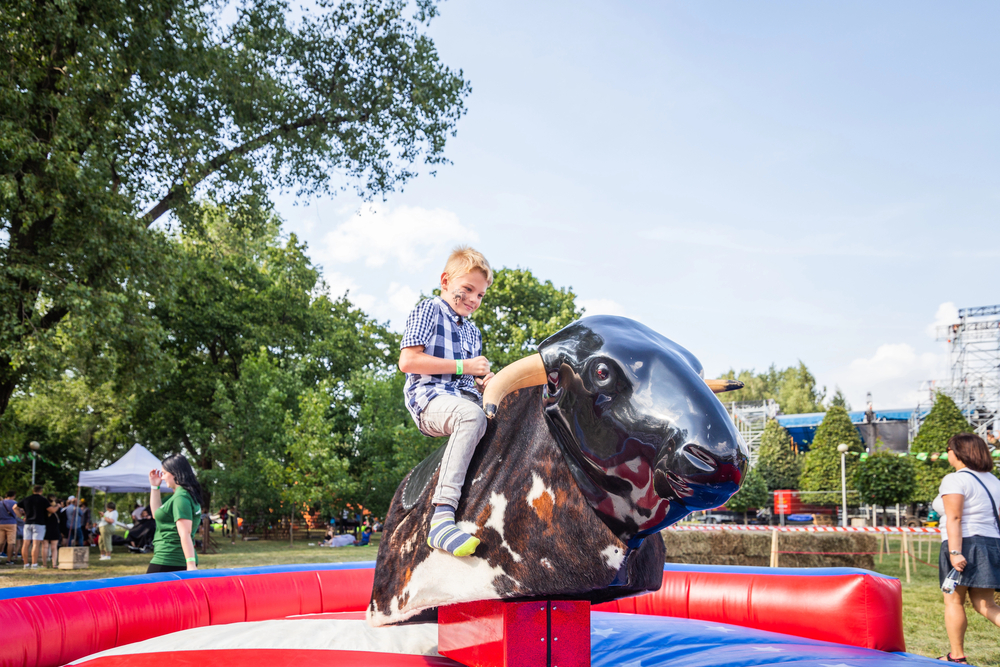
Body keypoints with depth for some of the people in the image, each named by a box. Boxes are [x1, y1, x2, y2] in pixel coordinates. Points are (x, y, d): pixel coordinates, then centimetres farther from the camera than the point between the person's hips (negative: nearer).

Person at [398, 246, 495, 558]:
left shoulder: (472, 332, 28)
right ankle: (442, 517, -47)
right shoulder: (429, 311, 5)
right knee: (471, 415, -39)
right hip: (430, 398, -8)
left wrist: (483, 382, 5)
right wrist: (462, 366, -8)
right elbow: (408, 361, -9)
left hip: (466, 399, 8)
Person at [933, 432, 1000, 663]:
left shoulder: (955, 480, -9)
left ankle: (957, 657, 8)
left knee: (954, 601, 3)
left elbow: (954, 518, -17)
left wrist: (955, 552, -22)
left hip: (965, 543, -8)